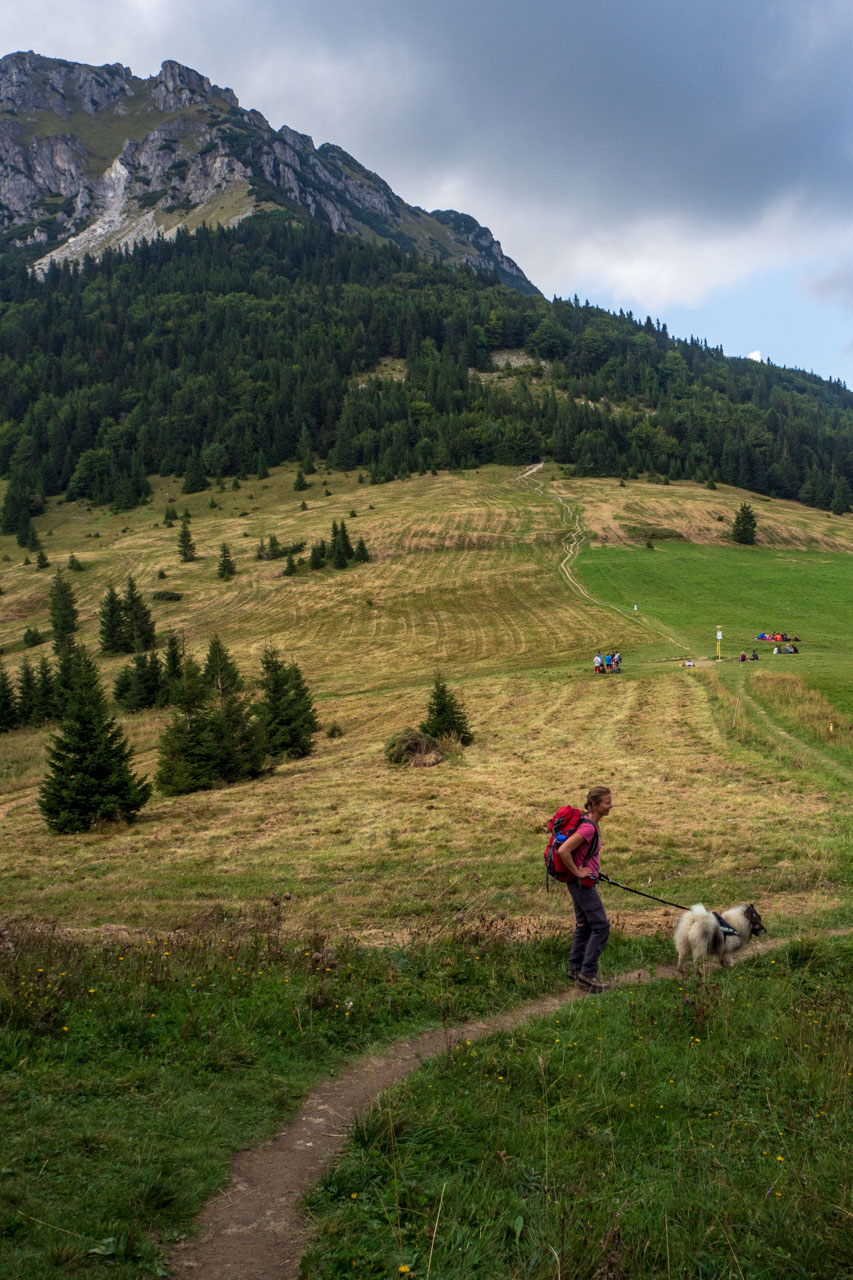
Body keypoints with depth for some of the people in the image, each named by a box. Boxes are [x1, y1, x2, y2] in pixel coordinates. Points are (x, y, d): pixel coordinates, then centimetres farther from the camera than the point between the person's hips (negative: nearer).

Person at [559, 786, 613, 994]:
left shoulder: (591, 823, 7)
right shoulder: (588, 827, -24)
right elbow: (563, 850, -31)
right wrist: (577, 872, -21)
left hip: (582, 882, 10)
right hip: (582, 882, -10)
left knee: (584, 925, 17)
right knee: (601, 926, -5)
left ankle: (575, 969, 26)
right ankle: (587, 973, 0)